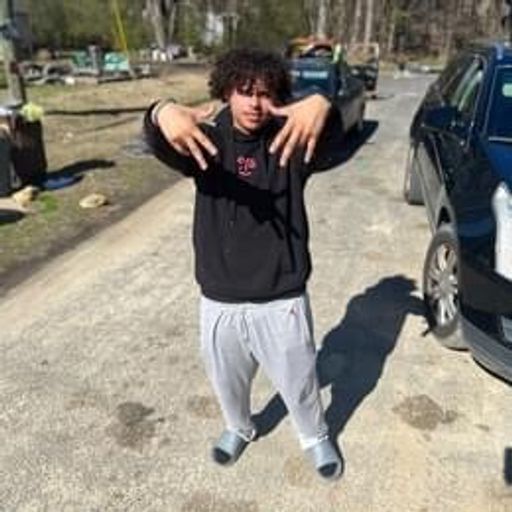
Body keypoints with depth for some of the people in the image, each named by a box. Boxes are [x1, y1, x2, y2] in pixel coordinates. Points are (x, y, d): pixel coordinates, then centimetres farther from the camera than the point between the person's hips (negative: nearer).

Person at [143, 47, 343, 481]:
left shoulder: (288, 141, -8)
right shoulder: (207, 140, -6)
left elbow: (328, 137, -30)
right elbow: (159, 145, -26)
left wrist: (321, 107, -54)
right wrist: (163, 115, -51)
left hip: (281, 298, -1)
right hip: (220, 299, 2)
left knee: (299, 380, 17)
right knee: (227, 380, 24)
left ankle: (316, 437, 48)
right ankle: (239, 428, 55)